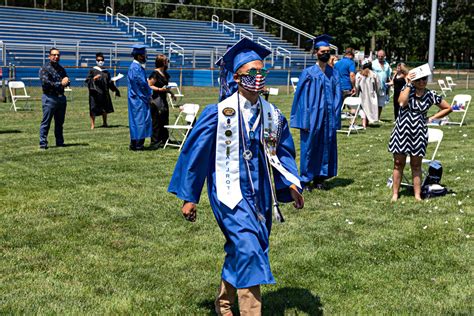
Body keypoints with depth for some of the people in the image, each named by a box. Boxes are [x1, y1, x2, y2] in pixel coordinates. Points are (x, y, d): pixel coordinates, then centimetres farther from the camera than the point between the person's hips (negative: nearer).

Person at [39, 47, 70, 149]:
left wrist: (66, 81, -7)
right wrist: (60, 84, -13)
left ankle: (60, 142, 19)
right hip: (50, 98, -7)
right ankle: (43, 143, -2)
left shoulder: (61, 69, 17)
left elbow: (67, 81, 17)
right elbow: (45, 83, -15)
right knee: (46, 122, -5)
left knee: (60, 122, 12)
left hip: (61, 97, 7)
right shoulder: (45, 68, -4)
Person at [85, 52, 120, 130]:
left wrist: (115, 89, 11)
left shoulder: (106, 71, 12)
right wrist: (94, 78, -19)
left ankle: (104, 123, 30)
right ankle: (92, 125, -1)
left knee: (105, 108, 13)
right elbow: (87, 80, -2)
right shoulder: (92, 70, -1)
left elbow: (109, 82, 17)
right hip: (95, 92, -4)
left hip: (104, 92, 5)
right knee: (93, 108, -7)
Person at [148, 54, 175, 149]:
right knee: (156, 122, -6)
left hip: (163, 100, 9)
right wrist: (160, 89, -25)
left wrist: (171, 92, 16)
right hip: (156, 100, -9)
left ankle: (163, 140, 22)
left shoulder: (165, 74, 15)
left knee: (164, 120, 13)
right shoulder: (155, 73, -12)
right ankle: (154, 142, -3)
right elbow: (149, 86, -16)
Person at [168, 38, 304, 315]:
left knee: (239, 253, 14)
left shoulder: (273, 116, 3)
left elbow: (283, 153, 14)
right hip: (231, 192, -5)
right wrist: (189, 197, -2)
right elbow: (194, 152, -4)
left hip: (260, 194, 5)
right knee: (248, 249, -19)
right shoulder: (218, 113, -10)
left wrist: (291, 184, -4)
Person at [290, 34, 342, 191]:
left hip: (328, 118, 4)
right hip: (312, 117, -4)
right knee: (309, 147, 1)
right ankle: (306, 179, 12)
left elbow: (338, 96, 8)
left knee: (326, 147, 8)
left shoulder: (334, 74, 7)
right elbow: (301, 97, -5)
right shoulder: (308, 73, -3)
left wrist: (335, 118, -1)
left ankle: (319, 178, 19)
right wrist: (304, 121, -10)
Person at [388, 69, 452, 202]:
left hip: (419, 133, 0)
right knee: (398, 164, 5)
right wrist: (408, 84, -16)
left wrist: (432, 118, 2)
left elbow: (448, 108, 10)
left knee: (416, 166, 7)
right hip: (402, 130, 0)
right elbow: (402, 103, -23)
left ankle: (417, 195, 12)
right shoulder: (407, 90, -2)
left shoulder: (431, 95, 0)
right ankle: (395, 193, 12)